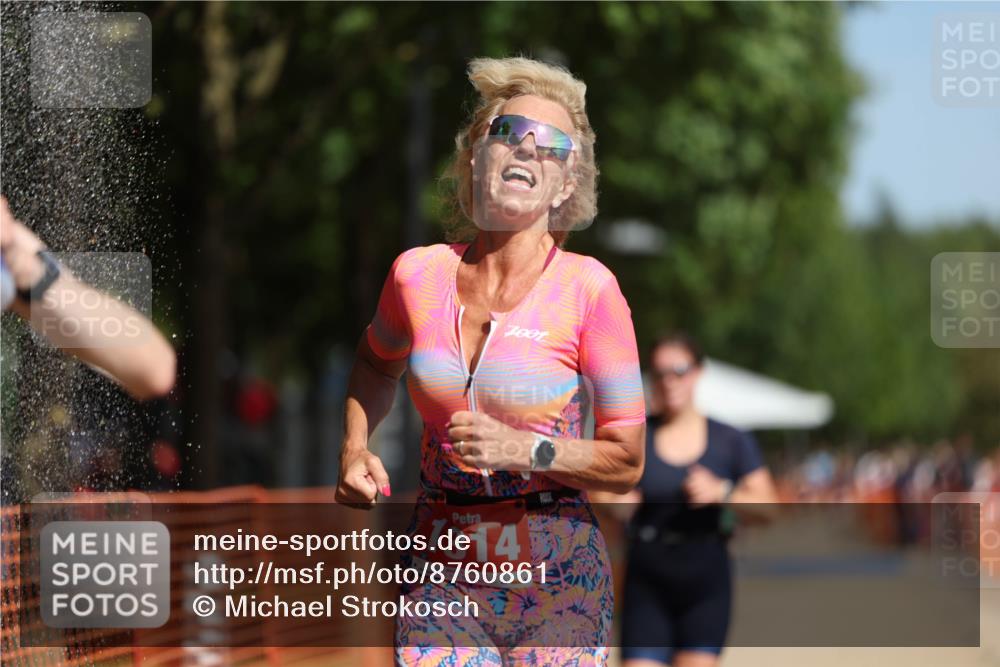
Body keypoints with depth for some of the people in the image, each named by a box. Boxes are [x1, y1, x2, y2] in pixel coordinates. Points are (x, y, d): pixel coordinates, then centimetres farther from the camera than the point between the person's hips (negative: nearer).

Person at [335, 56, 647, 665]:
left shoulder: (588, 289, -8)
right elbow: (378, 364, 26)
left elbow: (626, 461, -5)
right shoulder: (419, 273, 2)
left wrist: (522, 450, -19)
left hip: (556, 577, -2)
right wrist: (355, 451, 10)